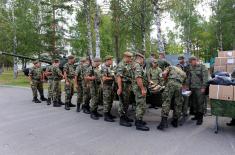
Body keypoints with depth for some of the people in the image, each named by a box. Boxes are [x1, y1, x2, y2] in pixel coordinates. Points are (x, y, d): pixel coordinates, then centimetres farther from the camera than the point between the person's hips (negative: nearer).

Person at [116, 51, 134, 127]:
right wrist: (120, 88, -25)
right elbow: (119, 77, -20)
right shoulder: (121, 65, -13)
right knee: (123, 103, -4)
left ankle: (125, 116, 27)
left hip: (128, 86, 9)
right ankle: (122, 119, 3)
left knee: (127, 102, 15)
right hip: (123, 85, -9)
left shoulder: (129, 65, 15)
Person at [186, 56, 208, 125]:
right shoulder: (190, 67, 11)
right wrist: (188, 86, 12)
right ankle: (196, 115, 23)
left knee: (200, 103, -3)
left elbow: (205, 78, -10)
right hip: (192, 88, 6)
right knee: (193, 103, 10)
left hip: (199, 88, -6)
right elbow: (188, 77, 17)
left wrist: (203, 87, -14)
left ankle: (200, 118, 5)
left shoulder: (202, 67, -6)